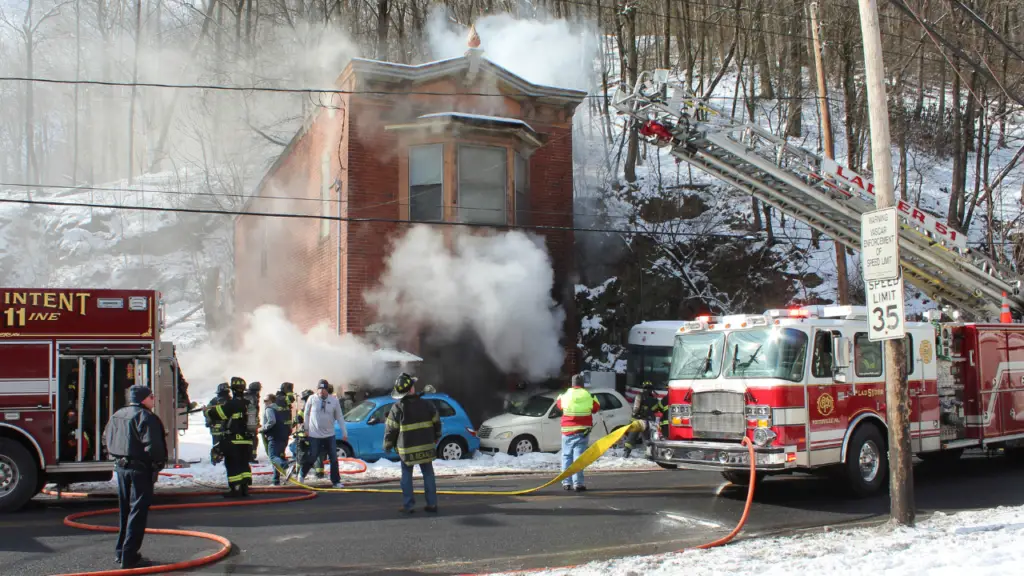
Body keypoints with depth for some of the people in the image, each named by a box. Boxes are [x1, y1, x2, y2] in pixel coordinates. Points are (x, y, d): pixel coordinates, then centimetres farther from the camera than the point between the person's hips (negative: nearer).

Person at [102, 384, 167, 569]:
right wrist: (159, 462, -9)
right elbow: (153, 445, -23)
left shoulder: (117, 415, 12)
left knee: (125, 511, 19)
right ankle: (129, 557, -5)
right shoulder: (146, 417, -16)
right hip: (140, 469, -8)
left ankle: (121, 552, 26)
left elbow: (106, 438, 18)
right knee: (138, 512, -4)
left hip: (121, 467, 8)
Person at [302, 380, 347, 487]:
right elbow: (306, 414, 5)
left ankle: (336, 481, 12)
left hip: (330, 435, 2)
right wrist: (306, 429, 4)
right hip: (314, 435, -2)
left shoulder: (334, 400, -4)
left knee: (334, 459, 2)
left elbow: (339, 417, 2)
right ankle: (301, 475, 32)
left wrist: (344, 433, 0)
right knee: (312, 458, 7)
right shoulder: (312, 399, -6)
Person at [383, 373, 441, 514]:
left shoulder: (397, 408, -10)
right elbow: (436, 423, 9)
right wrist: (436, 437, 27)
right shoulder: (427, 405, -1)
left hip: (407, 449, -2)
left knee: (407, 475, 8)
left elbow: (391, 429, -7)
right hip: (426, 447, 2)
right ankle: (432, 504, 12)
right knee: (428, 474, 11)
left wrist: (388, 445, 7)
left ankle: (407, 505, 6)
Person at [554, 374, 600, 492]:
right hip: (582, 430, -1)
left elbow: (558, 404, 19)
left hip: (567, 431, 1)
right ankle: (578, 483, -11)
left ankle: (566, 483, 8)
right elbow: (596, 408, 11)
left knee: (567, 456, 10)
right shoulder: (587, 396, -2)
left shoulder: (566, 395, 0)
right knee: (578, 456, -4)